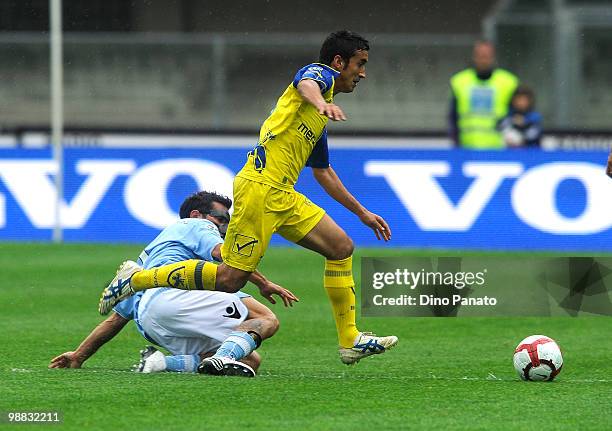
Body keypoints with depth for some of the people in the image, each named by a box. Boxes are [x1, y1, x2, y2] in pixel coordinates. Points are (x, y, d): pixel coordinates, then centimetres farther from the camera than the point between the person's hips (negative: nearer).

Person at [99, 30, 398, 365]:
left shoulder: (320, 122, 27)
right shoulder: (320, 73, 1)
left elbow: (324, 173, 39)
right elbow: (306, 84, -27)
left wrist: (363, 213, 42)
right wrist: (321, 102, -51)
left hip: (282, 197, 10)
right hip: (260, 187, -10)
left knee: (341, 248, 4)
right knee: (229, 279, -11)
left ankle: (350, 341, 7)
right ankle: (135, 280, 1)